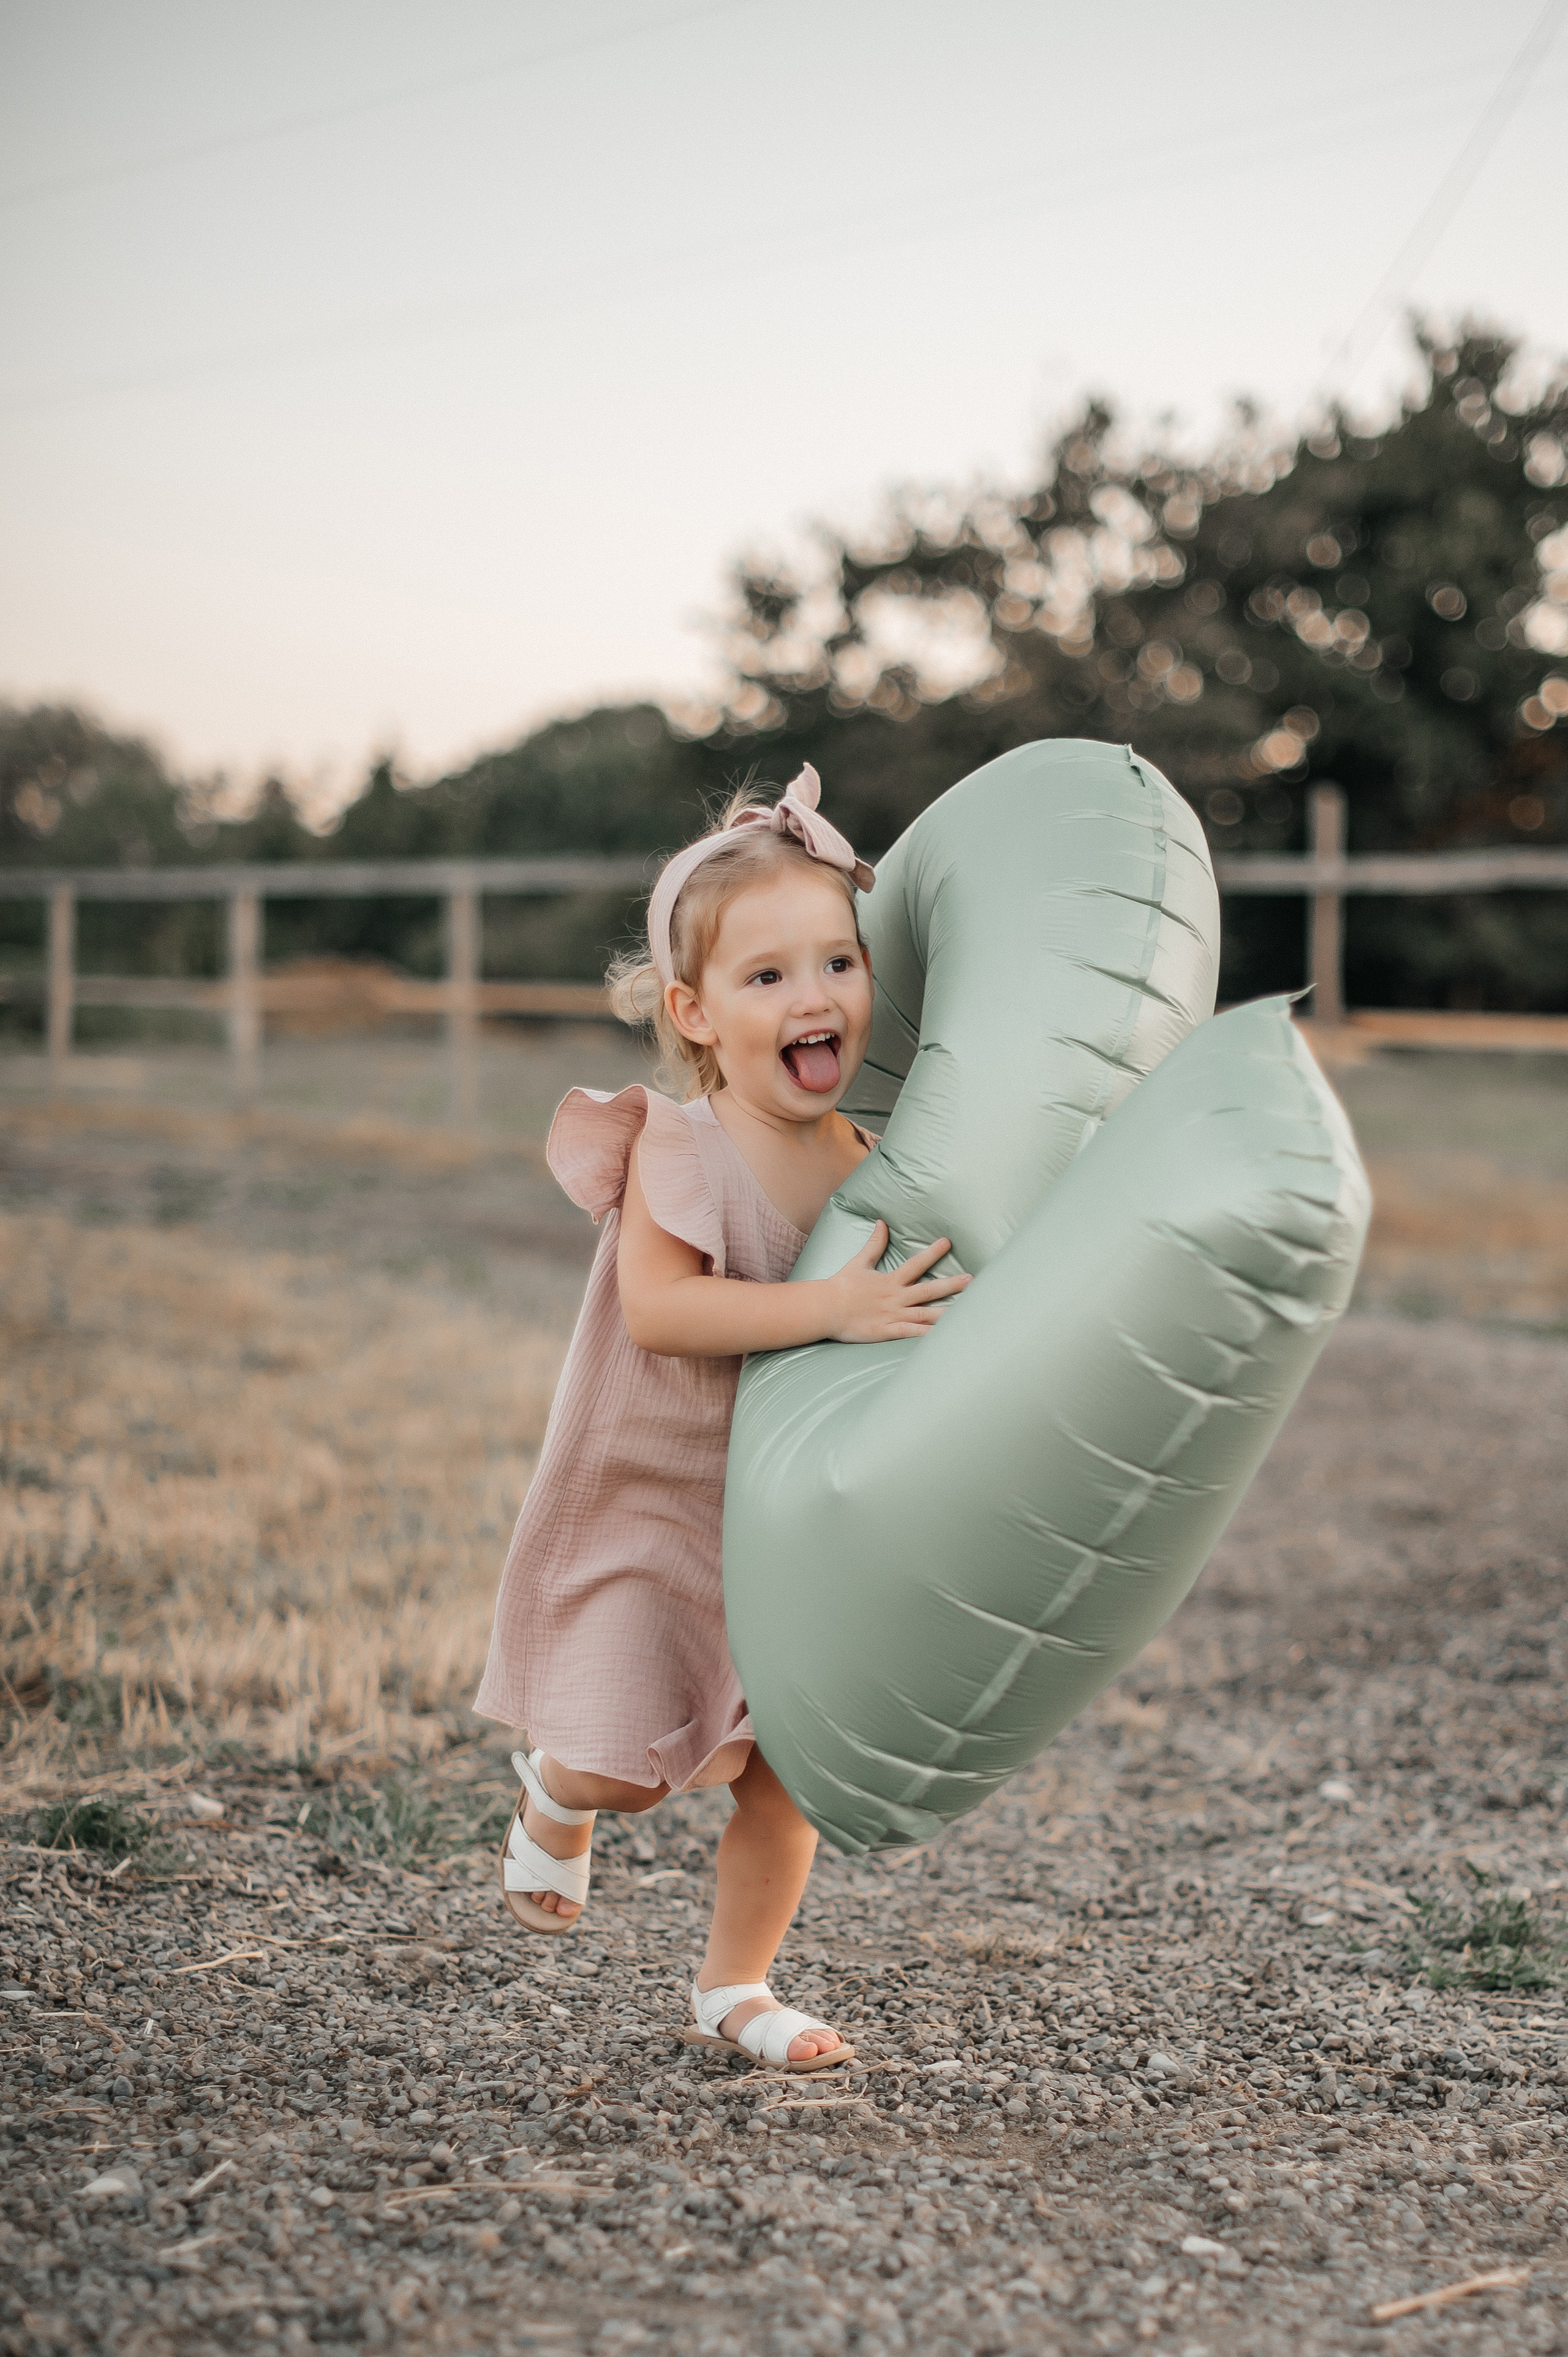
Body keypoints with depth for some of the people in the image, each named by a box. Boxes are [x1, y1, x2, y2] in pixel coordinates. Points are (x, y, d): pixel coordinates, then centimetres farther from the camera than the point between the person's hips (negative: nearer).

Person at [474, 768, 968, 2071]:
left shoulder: (870, 1166, -4)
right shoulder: (680, 1147, -21)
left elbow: (918, 1317, 13)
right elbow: (657, 1306, -35)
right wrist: (832, 1309, -41)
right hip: (646, 1499, -5)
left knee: (788, 1763, 9)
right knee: (628, 1763, -7)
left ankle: (736, 1987, 28)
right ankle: (555, 1793, 30)